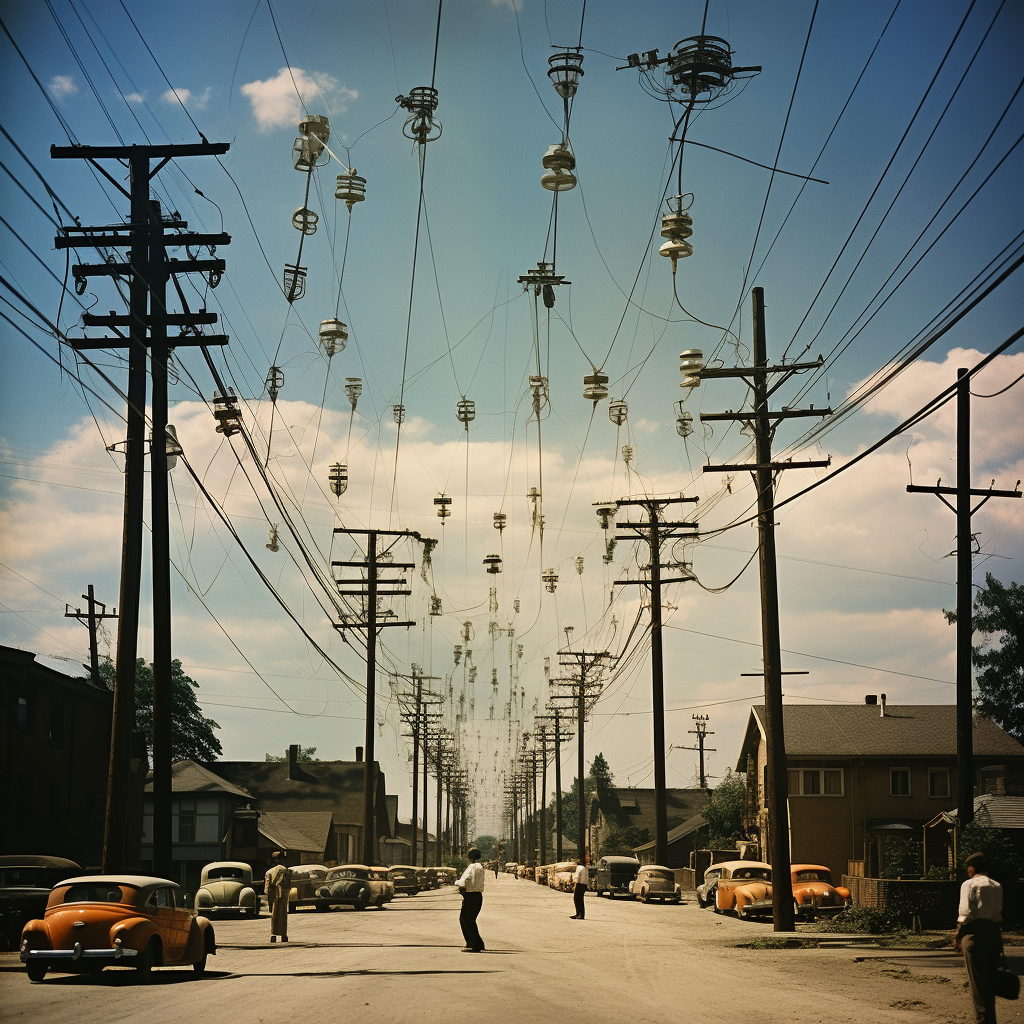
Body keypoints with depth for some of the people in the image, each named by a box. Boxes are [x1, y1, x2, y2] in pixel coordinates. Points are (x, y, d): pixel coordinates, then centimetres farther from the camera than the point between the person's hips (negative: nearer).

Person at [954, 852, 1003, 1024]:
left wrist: (958, 936, -4)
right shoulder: (997, 886, 13)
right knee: (990, 979, 14)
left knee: (977, 979, -4)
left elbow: (966, 912, -11)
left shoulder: (969, 884, -3)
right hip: (993, 931, 6)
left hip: (974, 931, -6)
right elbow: (999, 911, 7)